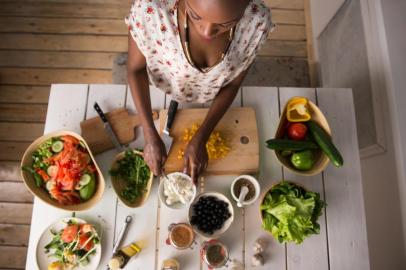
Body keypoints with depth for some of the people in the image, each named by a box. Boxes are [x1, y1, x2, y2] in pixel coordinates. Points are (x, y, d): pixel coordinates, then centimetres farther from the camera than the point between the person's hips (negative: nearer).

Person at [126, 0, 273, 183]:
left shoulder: (258, 19, -36)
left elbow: (233, 83, -19)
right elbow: (135, 69, -23)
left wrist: (200, 140, -22)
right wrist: (151, 137, -28)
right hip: (166, 86, 0)